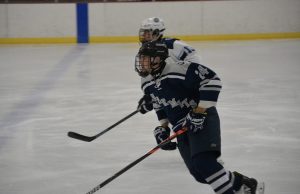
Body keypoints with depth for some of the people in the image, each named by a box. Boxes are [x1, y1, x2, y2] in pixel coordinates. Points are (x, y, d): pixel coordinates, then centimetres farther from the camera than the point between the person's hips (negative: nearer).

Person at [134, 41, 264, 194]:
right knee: (199, 173, 1)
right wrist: (162, 128, 11)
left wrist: (200, 111, -26)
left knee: (203, 162, -27)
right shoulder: (147, 84, 4)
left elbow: (212, 80, -25)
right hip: (181, 128, 8)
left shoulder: (179, 69, -23)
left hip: (203, 120, -8)